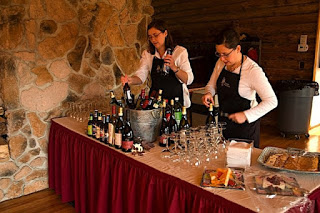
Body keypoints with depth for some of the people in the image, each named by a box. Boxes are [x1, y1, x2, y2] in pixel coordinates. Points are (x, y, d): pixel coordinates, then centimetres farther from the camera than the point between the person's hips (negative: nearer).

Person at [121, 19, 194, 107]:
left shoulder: (180, 51, 2)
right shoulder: (147, 54, 11)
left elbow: (189, 80, -5)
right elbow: (141, 76, 0)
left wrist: (174, 67, -21)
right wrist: (131, 80, -21)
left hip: (176, 101, -2)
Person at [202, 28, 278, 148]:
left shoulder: (252, 70, -22)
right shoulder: (221, 63, -3)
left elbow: (272, 101, -22)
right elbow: (211, 85, 10)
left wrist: (246, 115, -29)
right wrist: (208, 93, -13)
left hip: (245, 125, -6)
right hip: (223, 121, 6)